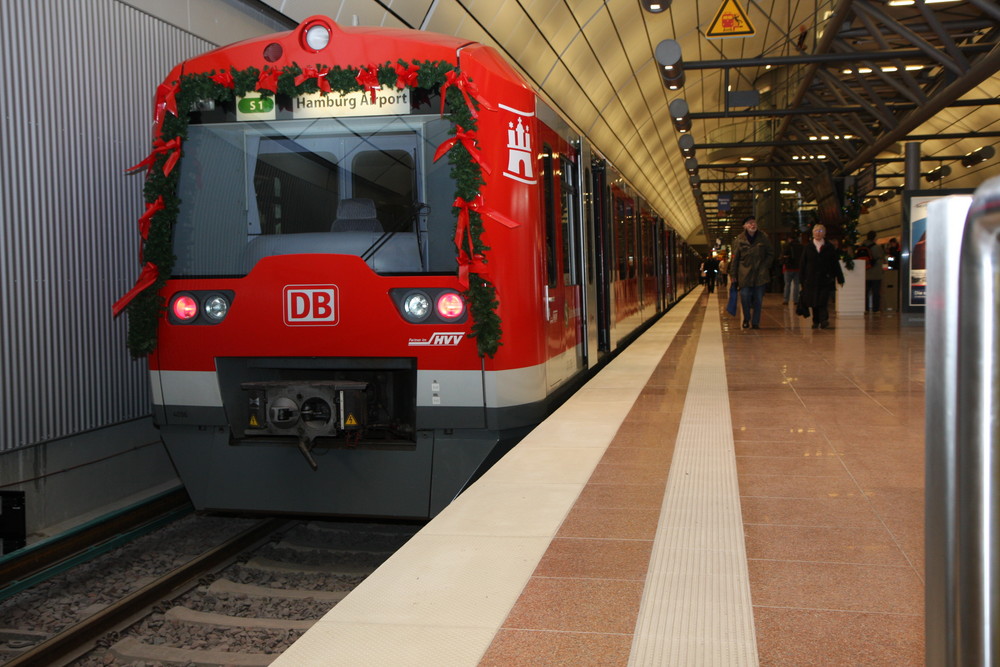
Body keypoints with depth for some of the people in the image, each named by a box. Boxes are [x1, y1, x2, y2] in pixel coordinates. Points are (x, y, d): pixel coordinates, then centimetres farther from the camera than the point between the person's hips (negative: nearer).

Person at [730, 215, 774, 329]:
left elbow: (771, 254, 12)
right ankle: (746, 318, 15)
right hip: (744, 274, -1)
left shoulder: (764, 237, 4)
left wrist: (765, 266, 0)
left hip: (760, 273, 1)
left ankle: (755, 322, 13)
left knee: (758, 299, 1)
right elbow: (735, 258, 3)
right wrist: (733, 275, 2)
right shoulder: (739, 240, 0)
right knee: (745, 296, -9)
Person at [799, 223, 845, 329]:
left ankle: (824, 320, -16)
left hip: (825, 280, -2)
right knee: (813, 302, 5)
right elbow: (802, 264, 8)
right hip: (811, 280, 2)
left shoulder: (829, 247, 6)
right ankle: (816, 321, 14)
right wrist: (802, 279, 3)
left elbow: (836, 264, 7)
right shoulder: (808, 247, 9)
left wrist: (840, 278, 6)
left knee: (823, 301, -12)